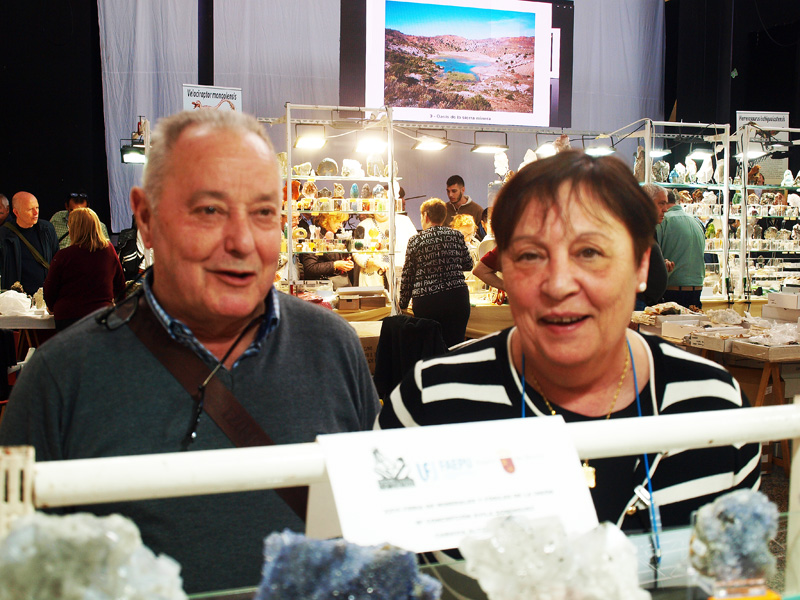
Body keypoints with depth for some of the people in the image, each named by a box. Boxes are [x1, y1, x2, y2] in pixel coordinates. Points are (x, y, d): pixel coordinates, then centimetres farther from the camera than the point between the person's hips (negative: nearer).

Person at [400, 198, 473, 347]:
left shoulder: (415, 241, 1)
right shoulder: (457, 235, 5)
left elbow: (407, 276, 3)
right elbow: (468, 265, 16)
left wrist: (403, 304, 13)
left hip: (426, 301, -1)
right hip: (457, 297, 1)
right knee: (455, 345, 3)